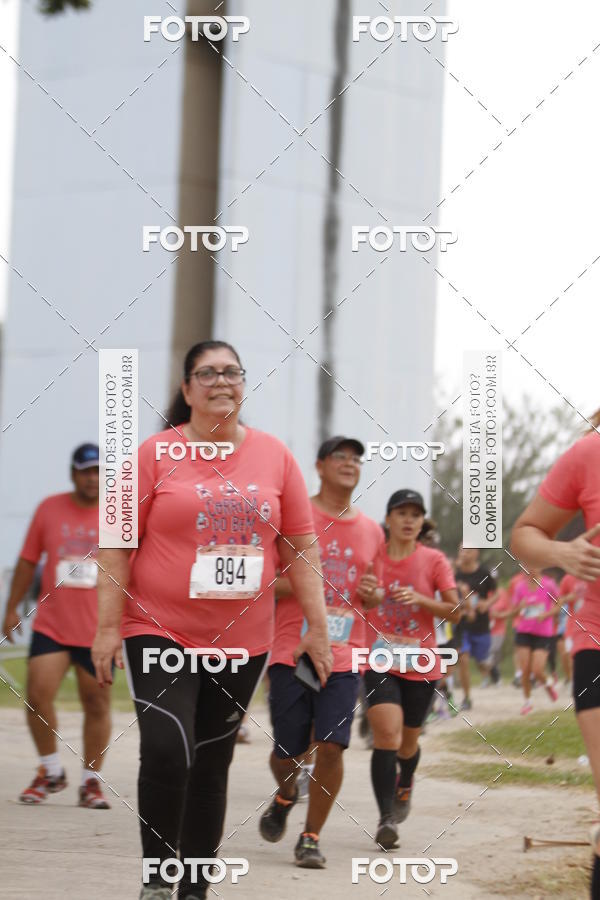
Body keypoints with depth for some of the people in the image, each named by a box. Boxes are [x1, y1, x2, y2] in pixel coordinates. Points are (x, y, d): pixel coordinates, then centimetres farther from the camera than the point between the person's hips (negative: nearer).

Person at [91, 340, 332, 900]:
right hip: (160, 632, -3)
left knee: (211, 766, 9)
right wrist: (108, 627, -8)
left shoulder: (273, 456, 6)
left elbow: (301, 546, 10)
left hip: (243, 641, 3)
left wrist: (318, 625, 5)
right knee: (166, 753, -17)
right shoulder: (156, 454, -2)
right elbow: (117, 545, -3)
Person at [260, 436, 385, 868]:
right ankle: (286, 796, 37)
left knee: (332, 745, -11)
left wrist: (370, 594, 2)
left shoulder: (371, 532, 13)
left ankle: (312, 837, 4)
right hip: (290, 652, -2)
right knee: (287, 752, 1)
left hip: (344, 657, 2)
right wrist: (294, 582, -17)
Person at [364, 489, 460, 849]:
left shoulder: (434, 560, 0)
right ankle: (386, 819, -20)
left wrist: (420, 600, -19)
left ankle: (405, 783, 49)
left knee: (408, 742, 13)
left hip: (421, 666, 1)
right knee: (387, 735, -19)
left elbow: (455, 611, -5)